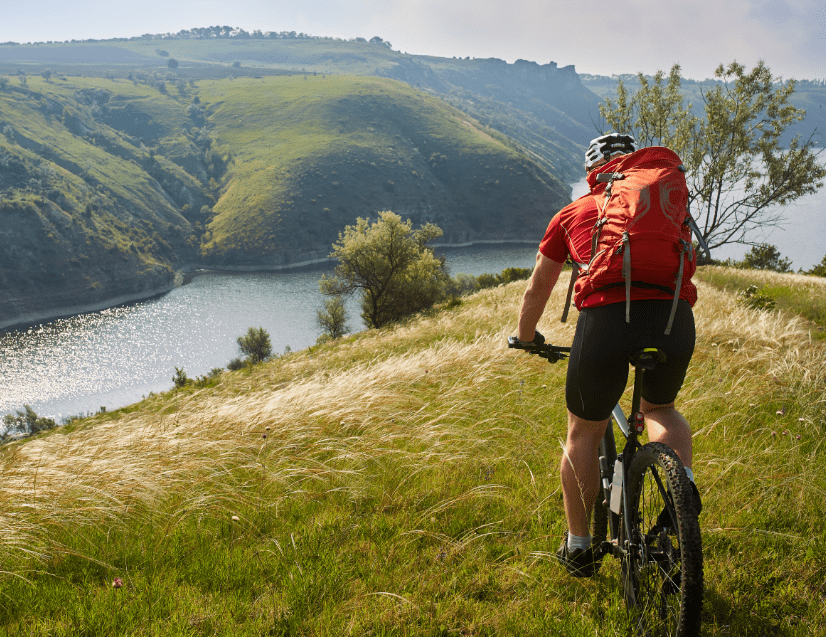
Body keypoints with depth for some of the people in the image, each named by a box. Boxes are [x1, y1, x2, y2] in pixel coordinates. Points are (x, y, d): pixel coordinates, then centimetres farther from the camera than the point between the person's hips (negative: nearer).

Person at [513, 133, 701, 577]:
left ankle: (579, 546, 28)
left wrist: (526, 339, 47)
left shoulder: (573, 213, 24)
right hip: (675, 318, 2)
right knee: (660, 409, 31)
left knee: (584, 434, 19)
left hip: (606, 319, -2)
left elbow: (536, 291, 30)